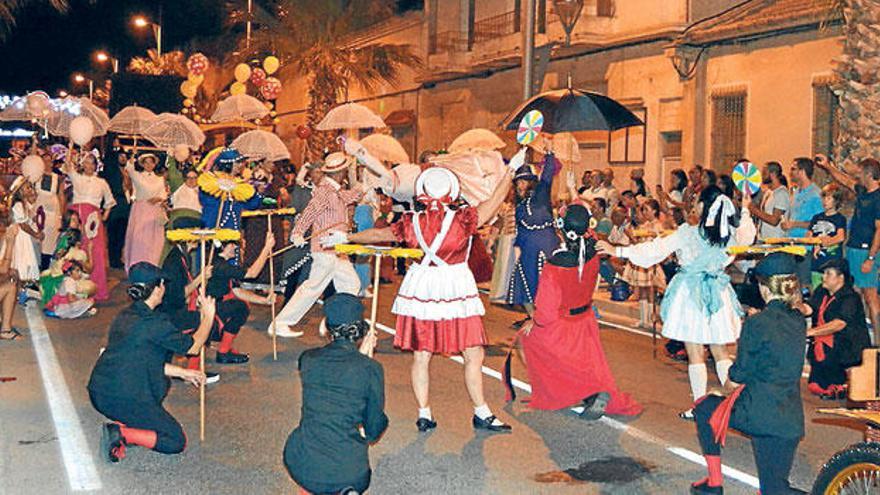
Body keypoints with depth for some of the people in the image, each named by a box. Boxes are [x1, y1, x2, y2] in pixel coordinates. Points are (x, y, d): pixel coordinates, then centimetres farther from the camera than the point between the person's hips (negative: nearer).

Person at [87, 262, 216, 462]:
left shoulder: (123, 316, 12)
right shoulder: (154, 322, -14)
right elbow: (192, 346, -1)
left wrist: (183, 372, 22)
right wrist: (208, 316, 14)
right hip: (125, 399, -8)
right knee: (176, 441, 4)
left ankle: (122, 425, 14)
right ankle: (122, 434, -13)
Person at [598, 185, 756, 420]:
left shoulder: (687, 234, -15)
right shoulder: (731, 235, -4)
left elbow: (655, 249, -12)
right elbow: (748, 235, 19)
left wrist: (618, 251, -6)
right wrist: (745, 210, 28)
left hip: (691, 295, -4)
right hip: (718, 297, 4)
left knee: (695, 354, 3)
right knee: (720, 351, 15)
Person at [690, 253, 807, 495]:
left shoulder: (756, 324, -14)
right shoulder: (799, 322, 7)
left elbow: (740, 374, -8)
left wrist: (727, 389, 14)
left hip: (759, 413, -6)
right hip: (791, 419, 6)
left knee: (704, 409, 23)